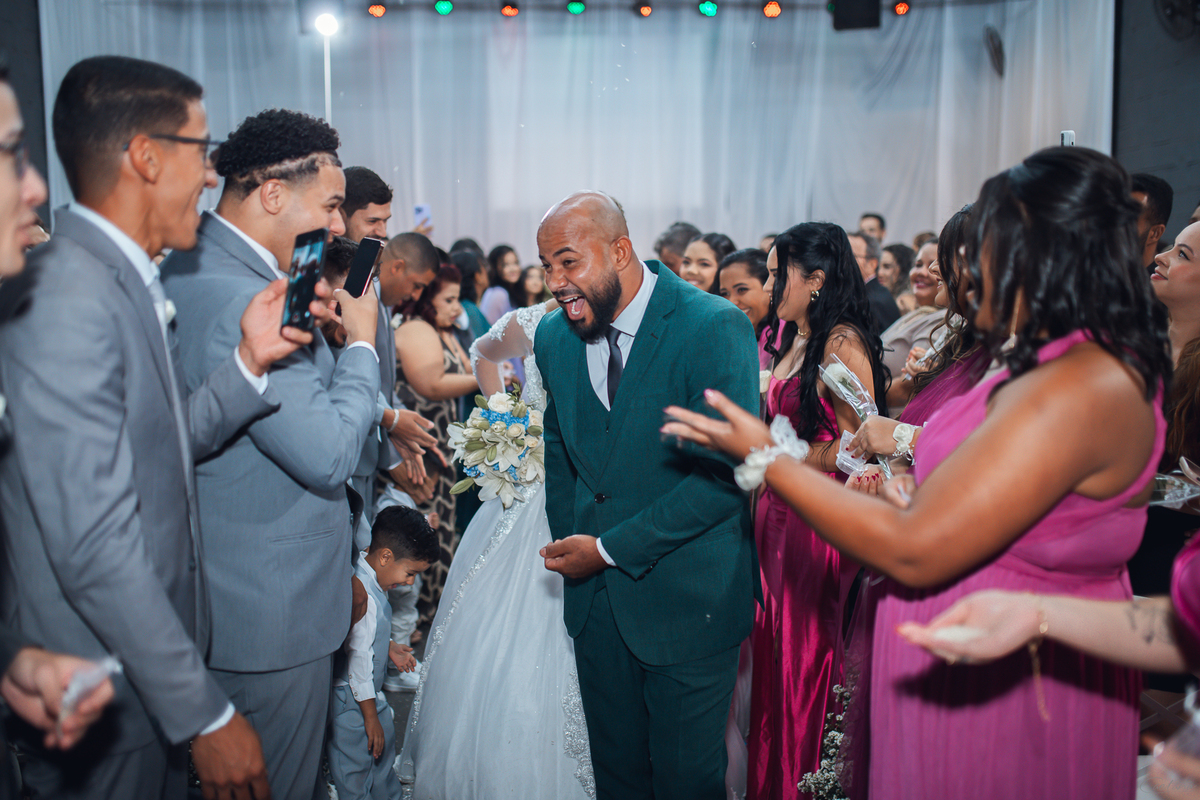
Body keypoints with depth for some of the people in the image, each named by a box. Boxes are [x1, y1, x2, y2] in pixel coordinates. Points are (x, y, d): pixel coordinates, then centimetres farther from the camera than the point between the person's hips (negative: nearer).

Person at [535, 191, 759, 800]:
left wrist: (610, 547, -17)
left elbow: (725, 475, -20)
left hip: (687, 598, -5)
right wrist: (567, 541, 7)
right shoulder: (553, 336, 3)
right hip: (594, 595, 5)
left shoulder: (716, 327, -17)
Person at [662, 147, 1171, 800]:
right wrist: (921, 497, -1)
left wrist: (765, 458, -19)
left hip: (1003, 690, -9)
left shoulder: (1076, 390, -27)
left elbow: (915, 551, -27)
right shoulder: (1061, 362, 6)